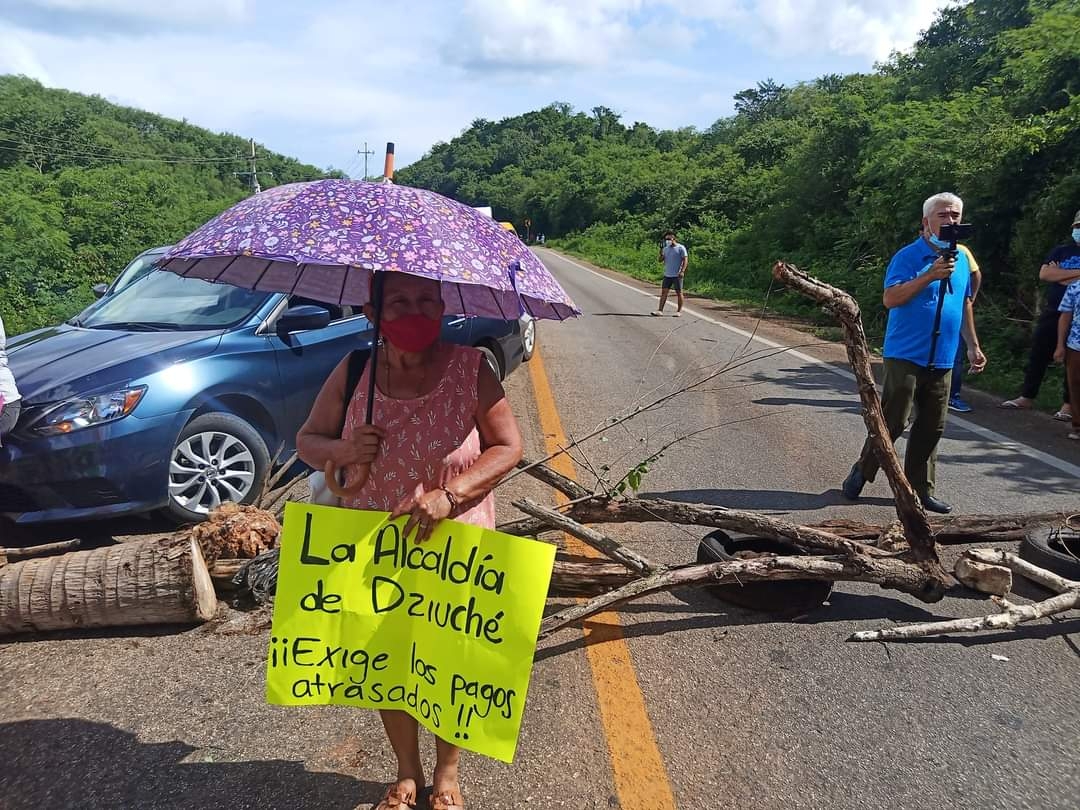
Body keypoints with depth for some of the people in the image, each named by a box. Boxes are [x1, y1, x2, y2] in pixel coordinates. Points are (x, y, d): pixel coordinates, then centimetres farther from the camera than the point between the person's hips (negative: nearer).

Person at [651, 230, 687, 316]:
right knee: (663, 292, 0)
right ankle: (660, 310, -1)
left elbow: (685, 260, -8)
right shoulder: (665, 248, 12)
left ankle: (679, 311, 11)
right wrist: (661, 254, -9)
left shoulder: (681, 248, -5)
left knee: (679, 293, 3)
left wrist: (682, 271, -18)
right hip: (667, 275, 5)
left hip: (677, 275, -5)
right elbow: (661, 260, 12)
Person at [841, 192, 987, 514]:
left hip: (942, 360, 6)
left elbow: (965, 304, 22)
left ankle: (921, 490, 17)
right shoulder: (908, 256, -7)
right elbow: (890, 299, -18)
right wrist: (930, 276, -25)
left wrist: (973, 346, 20)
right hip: (906, 355, -6)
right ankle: (860, 473, 13)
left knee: (932, 427, 8)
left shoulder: (961, 258, 13)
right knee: (892, 422, -5)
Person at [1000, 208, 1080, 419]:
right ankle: (1027, 397, 14)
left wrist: (1059, 275, -10)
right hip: (1052, 312, 3)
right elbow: (1044, 274, -6)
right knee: (1038, 355, 5)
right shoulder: (1061, 251, 10)